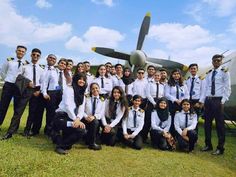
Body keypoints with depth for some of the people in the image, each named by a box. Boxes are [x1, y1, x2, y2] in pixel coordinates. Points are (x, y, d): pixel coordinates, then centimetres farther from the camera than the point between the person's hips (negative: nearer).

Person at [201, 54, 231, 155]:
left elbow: (227, 88, -6)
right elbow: (206, 88, 13)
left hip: (218, 100, -5)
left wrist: (223, 101, -14)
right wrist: (202, 100, 6)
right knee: (207, 123, 10)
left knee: (219, 124, 0)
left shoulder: (224, 72, -1)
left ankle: (220, 148, 11)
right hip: (208, 100, 6)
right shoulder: (208, 74, 14)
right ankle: (208, 145, 24)